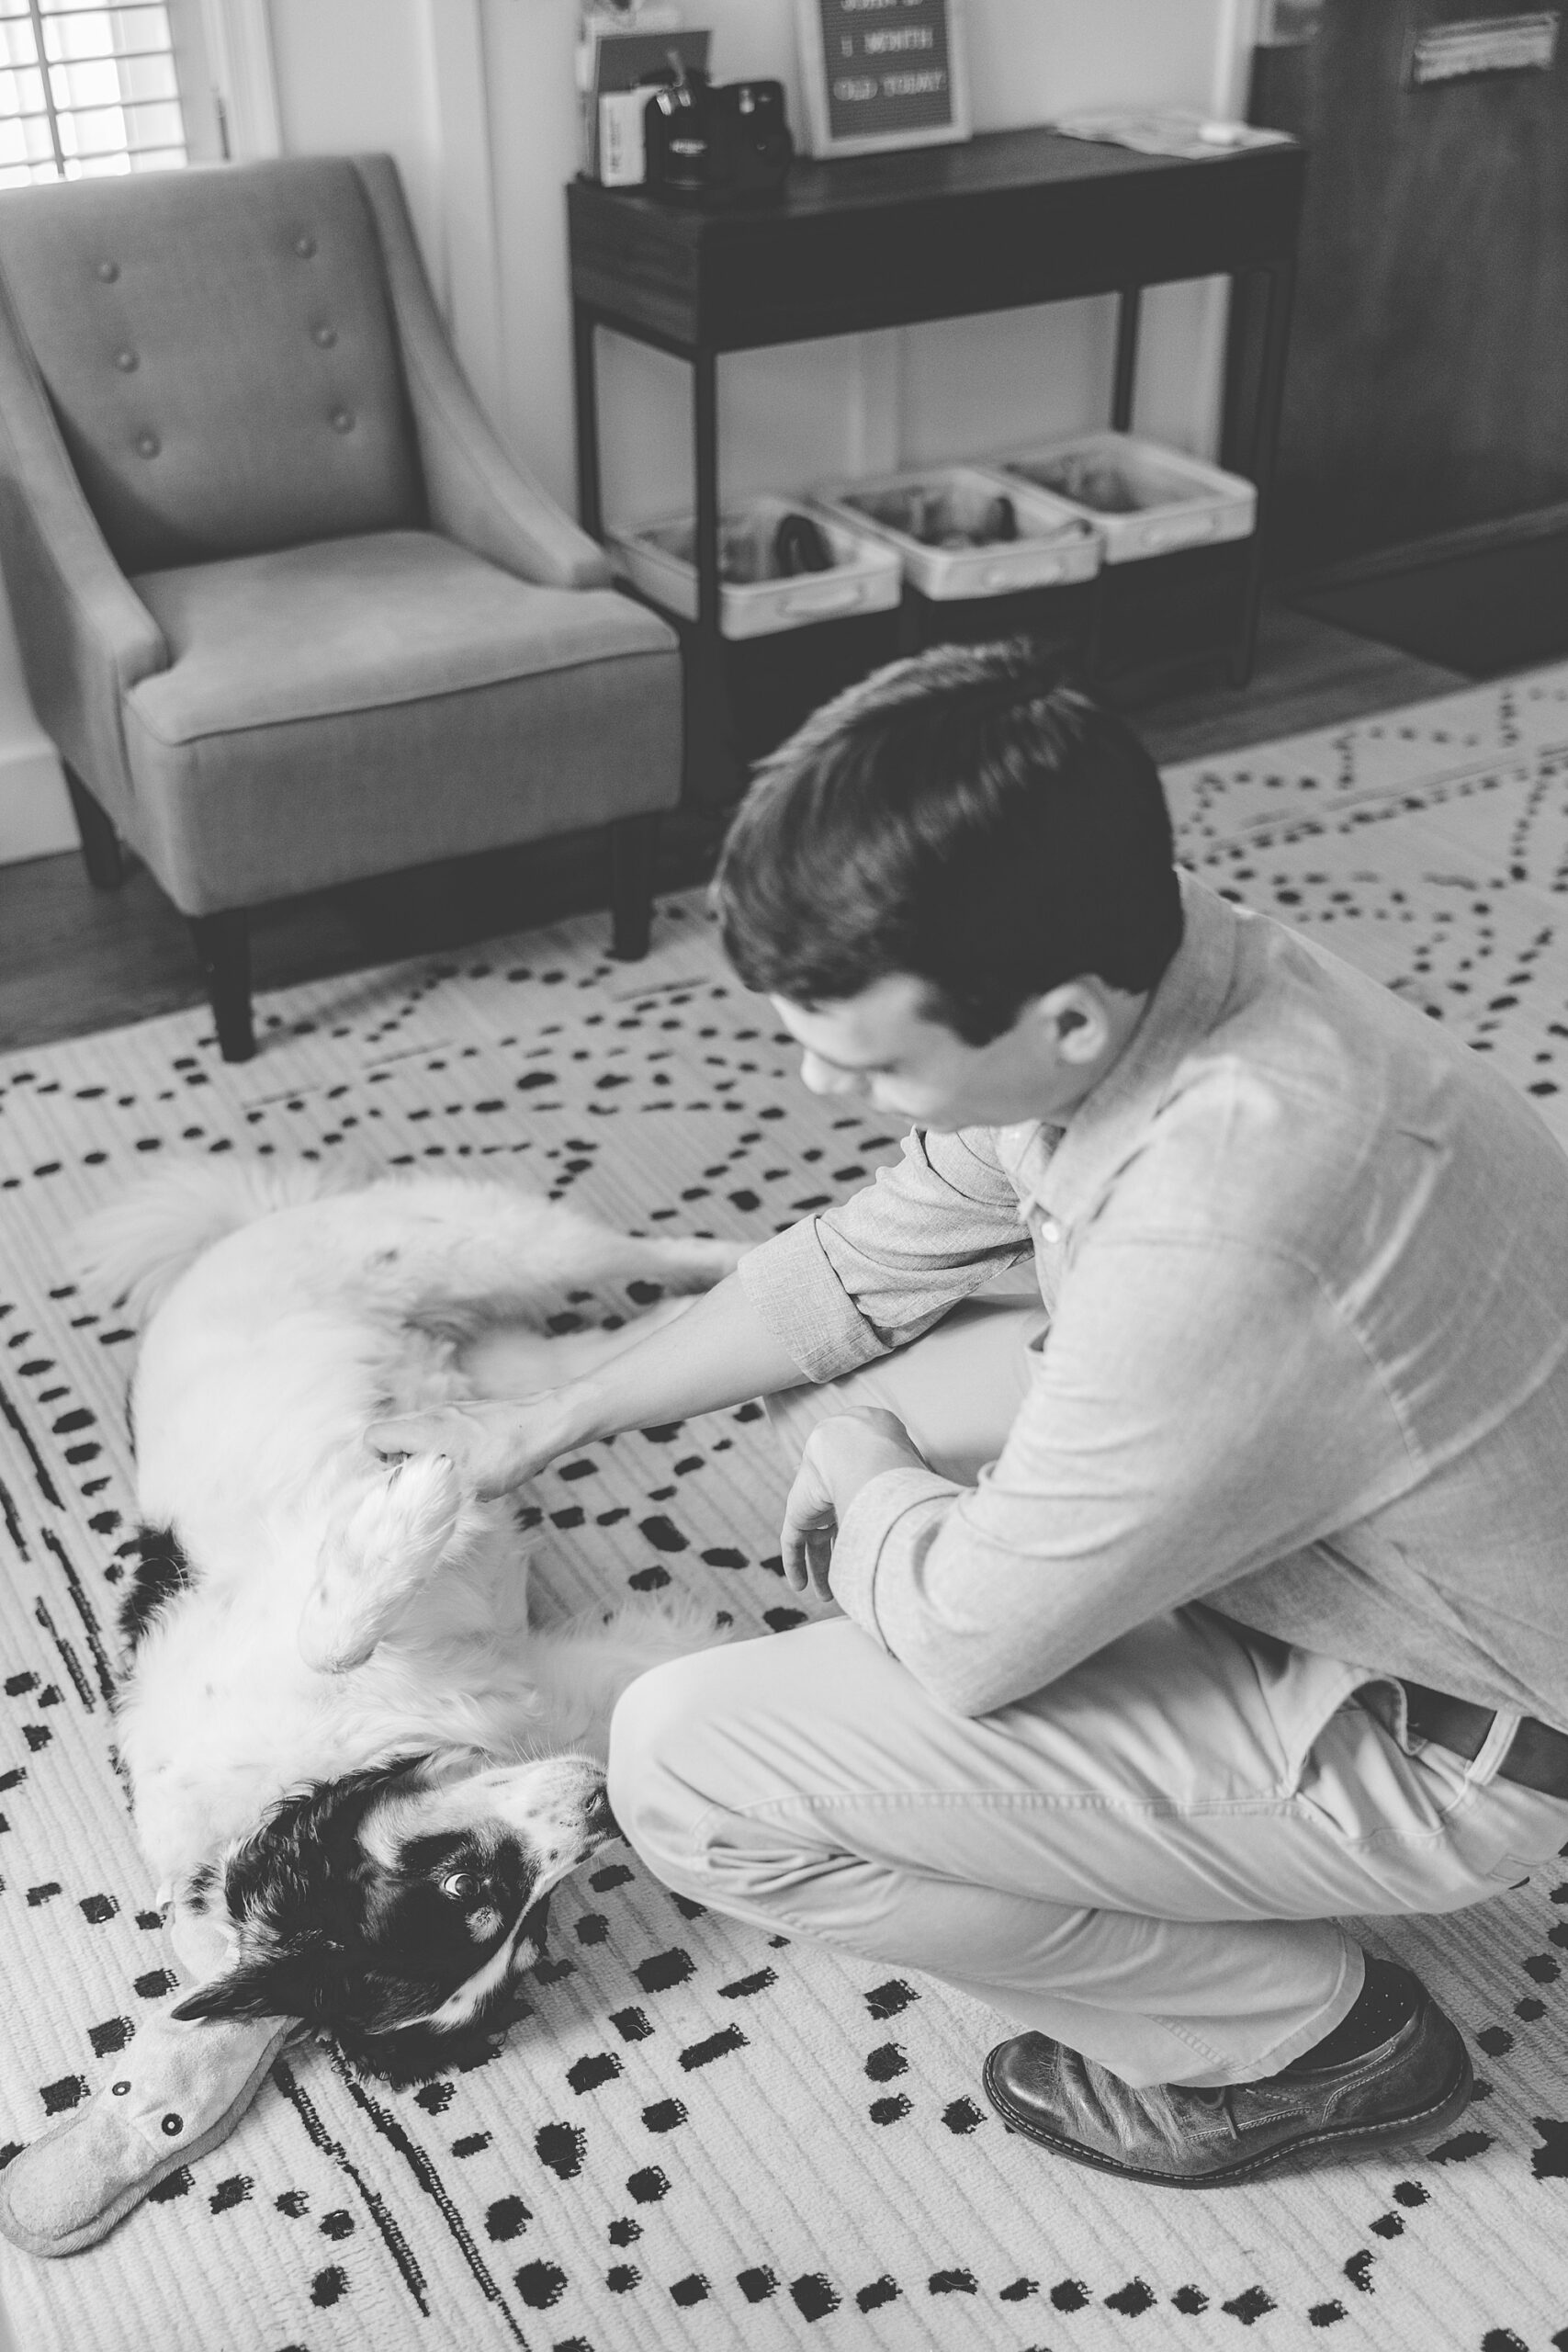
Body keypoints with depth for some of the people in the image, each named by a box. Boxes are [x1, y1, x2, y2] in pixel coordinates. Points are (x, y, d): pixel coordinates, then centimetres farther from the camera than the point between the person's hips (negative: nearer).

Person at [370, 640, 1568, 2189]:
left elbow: (967, 1634, -25)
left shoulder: (1220, 1234, -40)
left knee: (687, 1774, -14)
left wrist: (857, 1468, -4)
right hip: (1292, 1540, 8)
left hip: (1423, 1735, -8)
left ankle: (1299, 2034, 3)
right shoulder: (1117, 974, -13)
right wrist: (547, 1424, 9)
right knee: (837, 1361, 10)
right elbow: (866, 1260, 4)